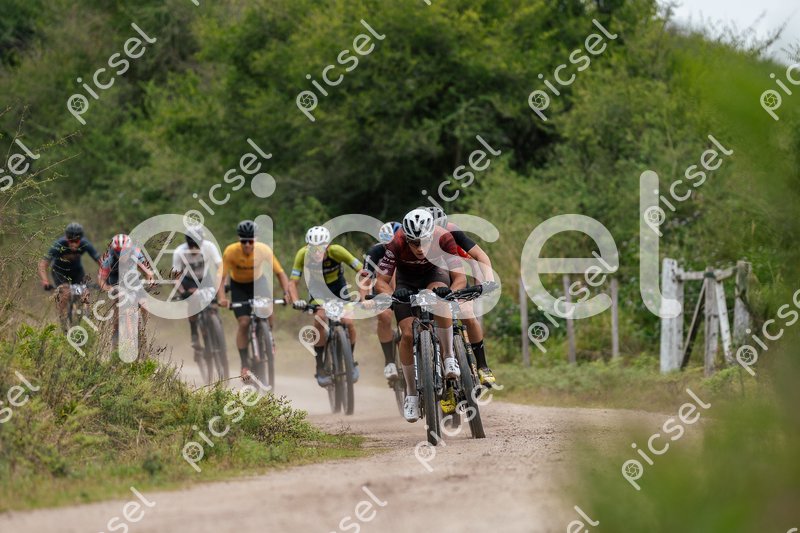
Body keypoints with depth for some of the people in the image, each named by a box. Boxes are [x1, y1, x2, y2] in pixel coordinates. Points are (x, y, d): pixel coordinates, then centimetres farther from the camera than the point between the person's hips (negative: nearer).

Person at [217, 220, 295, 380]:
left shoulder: (264, 250, -27)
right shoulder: (231, 252, -30)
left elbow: (280, 272, -21)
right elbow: (222, 277, -29)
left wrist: (287, 292, -35)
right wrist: (222, 297, -45)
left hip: (258, 281, 1)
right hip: (239, 286, -1)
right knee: (243, 322, -13)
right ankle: (244, 365, -6)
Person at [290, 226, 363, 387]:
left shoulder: (336, 251, -32)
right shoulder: (303, 255, -29)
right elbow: (293, 282, -27)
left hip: (338, 285, 0)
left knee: (348, 322, -17)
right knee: (320, 318, -27)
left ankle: (351, 360, 12)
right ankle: (320, 367, -15)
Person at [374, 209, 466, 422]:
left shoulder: (443, 239, -33)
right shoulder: (396, 245, -34)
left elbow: (460, 278, -33)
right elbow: (381, 283, -30)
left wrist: (451, 291, -55)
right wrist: (392, 295, -51)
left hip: (434, 274, 0)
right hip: (407, 281, 0)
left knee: (440, 299, -36)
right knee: (408, 334, -15)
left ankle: (449, 357, -20)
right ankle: (411, 393, 2)